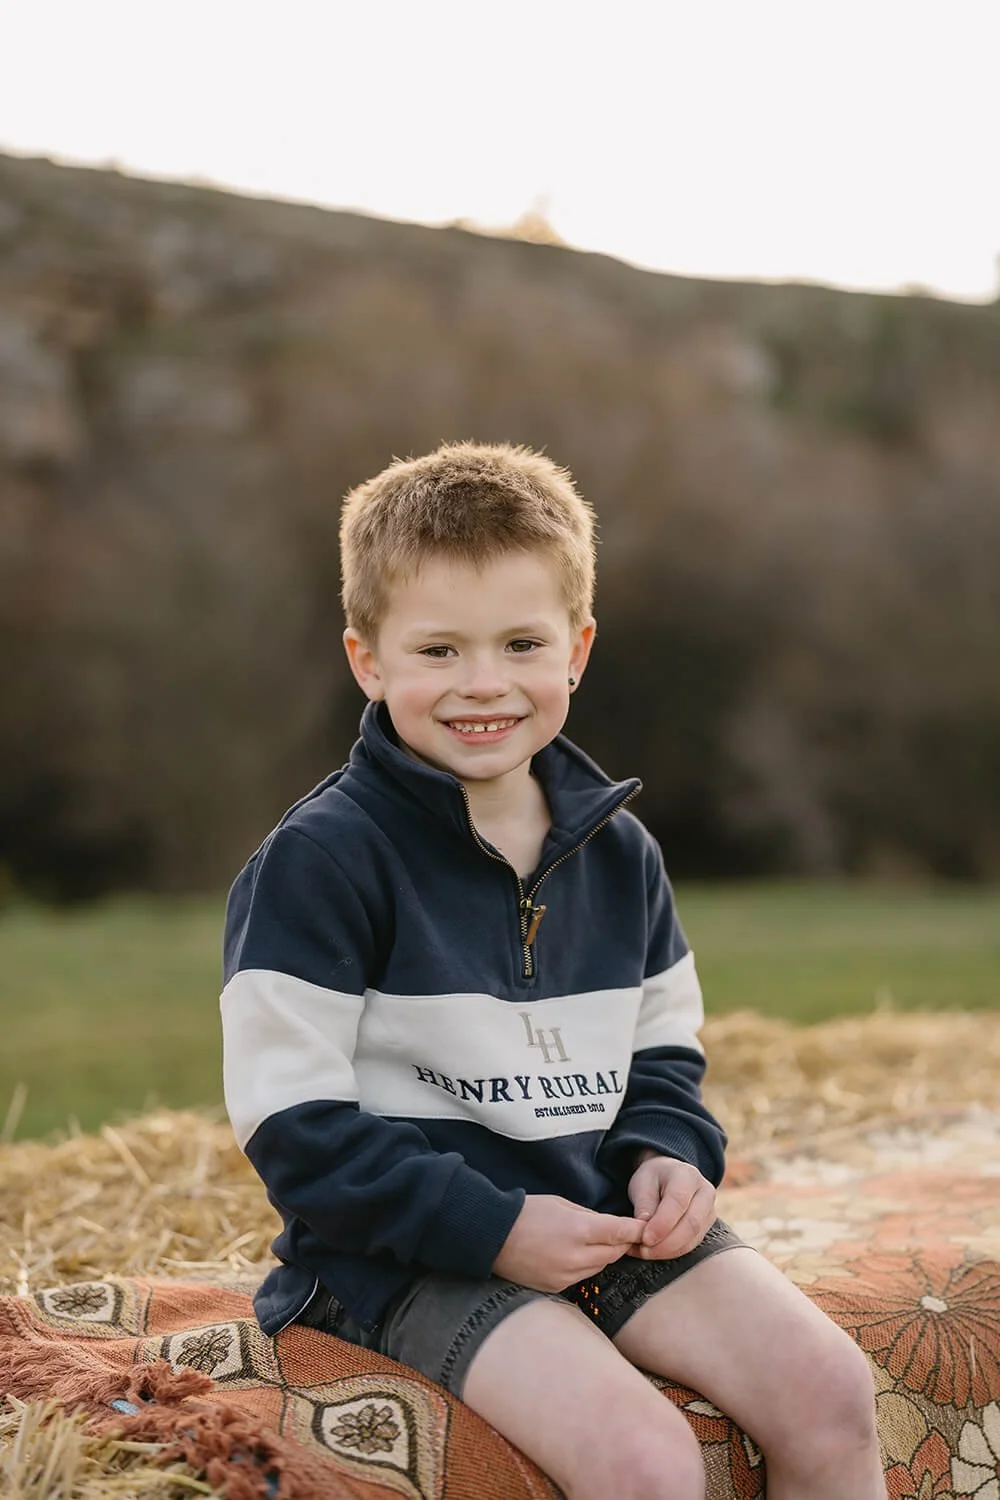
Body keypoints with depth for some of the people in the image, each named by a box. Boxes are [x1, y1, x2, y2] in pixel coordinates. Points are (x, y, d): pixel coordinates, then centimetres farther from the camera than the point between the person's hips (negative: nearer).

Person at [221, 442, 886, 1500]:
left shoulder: (618, 851, 10)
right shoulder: (320, 860, -10)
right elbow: (294, 1123, -12)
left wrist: (667, 1155, -3)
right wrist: (491, 1228, -19)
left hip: (605, 1210, 6)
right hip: (413, 1244, -6)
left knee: (830, 1393, -12)